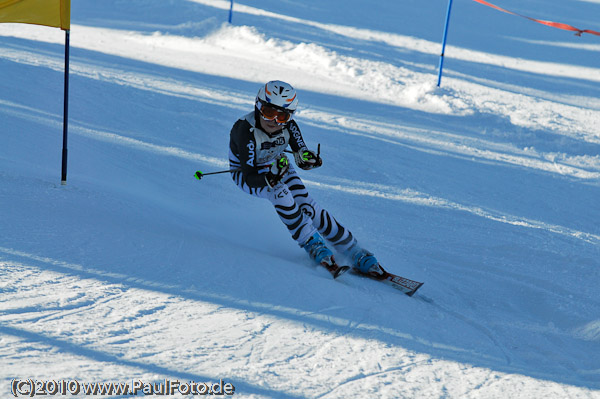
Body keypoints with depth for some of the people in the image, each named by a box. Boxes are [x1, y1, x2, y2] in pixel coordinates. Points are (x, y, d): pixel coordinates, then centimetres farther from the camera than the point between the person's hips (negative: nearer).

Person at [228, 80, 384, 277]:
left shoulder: (289, 126, -24)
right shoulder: (246, 130, -36)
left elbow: (303, 161, -16)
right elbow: (250, 178, -37)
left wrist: (308, 158, -40)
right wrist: (270, 178, -57)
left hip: (276, 165, 3)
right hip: (244, 172, -3)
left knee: (306, 206, -13)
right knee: (279, 193, -32)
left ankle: (354, 251, -6)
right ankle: (312, 243, -17)